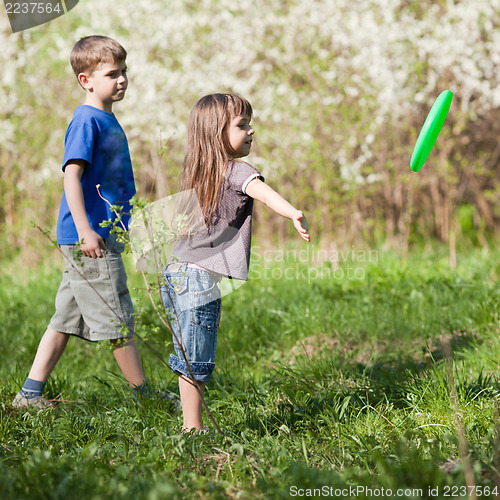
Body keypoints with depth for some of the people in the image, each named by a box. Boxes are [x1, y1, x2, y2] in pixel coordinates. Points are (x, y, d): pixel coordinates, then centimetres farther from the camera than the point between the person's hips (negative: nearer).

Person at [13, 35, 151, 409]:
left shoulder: (108, 120, 16)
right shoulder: (86, 121, -13)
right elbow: (71, 175, -20)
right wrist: (85, 230, -25)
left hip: (103, 236, 10)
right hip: (89, 237, -10)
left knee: (68, 318, 11)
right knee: (118, 318, 0)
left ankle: (30, 393, 15)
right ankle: (144, 395, 10)